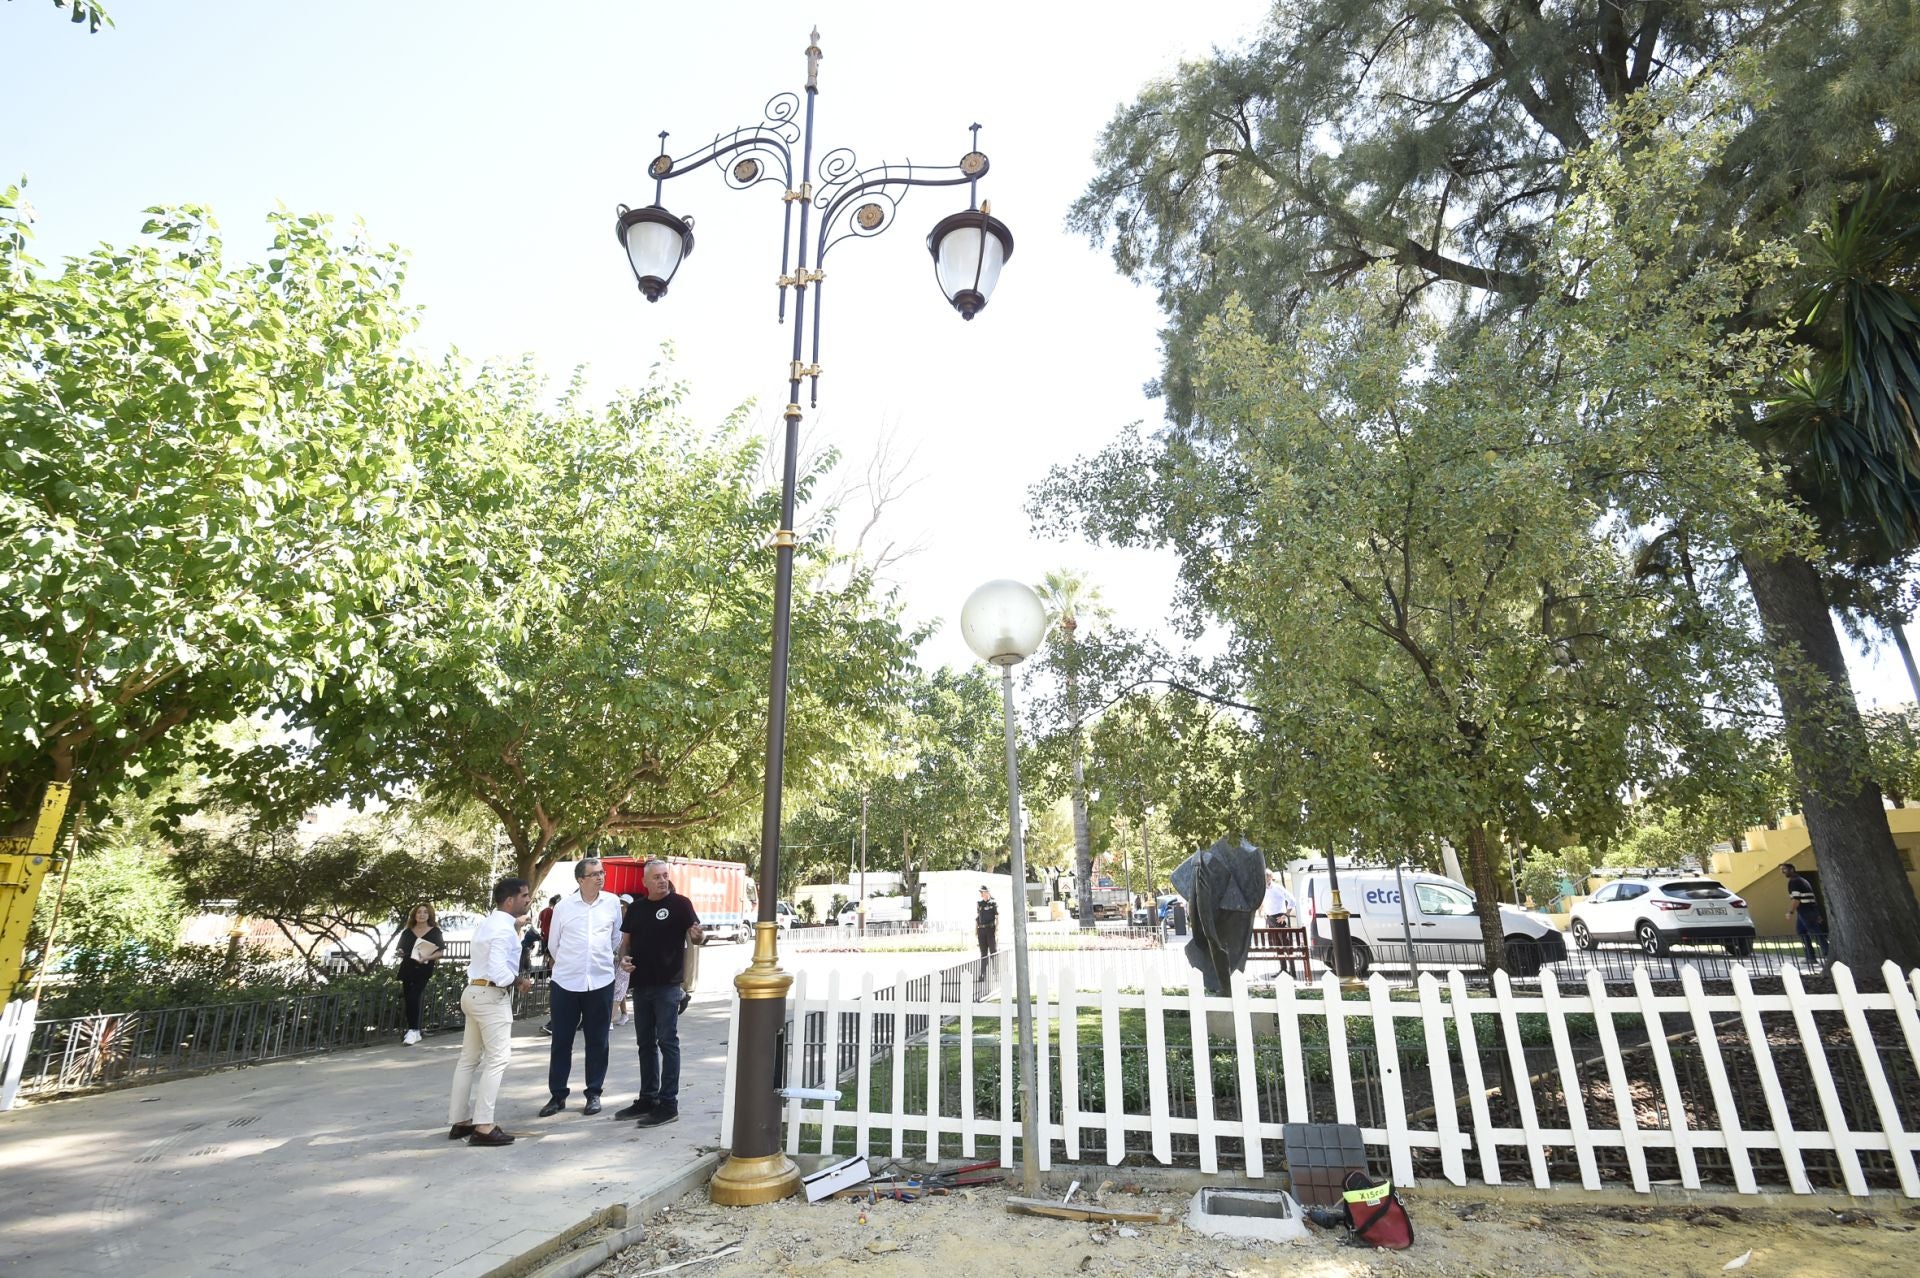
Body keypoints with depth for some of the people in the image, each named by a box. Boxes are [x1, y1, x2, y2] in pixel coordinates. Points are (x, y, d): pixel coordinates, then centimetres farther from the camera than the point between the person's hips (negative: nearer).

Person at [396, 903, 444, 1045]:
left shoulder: (435, 932, 1)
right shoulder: (407, 932, 10)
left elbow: (439, 953, -2)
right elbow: (401, 950, 19)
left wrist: (427, 958, -19)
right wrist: (400, 954, -4)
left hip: (424, 970, -4)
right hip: (407, 969, 4)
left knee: (414, 998, -15)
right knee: (409, 1000, 5)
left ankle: (413, 1031, -10)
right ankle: (415, 1032, 15)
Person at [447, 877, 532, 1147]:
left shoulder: (488, 923, 15)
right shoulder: (503, 929, -18)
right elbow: (499, 970, -27)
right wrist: (520, 981, -12)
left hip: (475, 992, 11)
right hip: (492, 996, -11)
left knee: (469, 1059, 15)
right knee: (497, 1059, -7)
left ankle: (460, 1121, 23)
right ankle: (483, 1127, -8)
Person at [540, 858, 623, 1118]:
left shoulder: (612, 903, -1)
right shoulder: (563, 907, -4)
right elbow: (553, 945, 8)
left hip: (601, 981, 0)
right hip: (565, 982, 0)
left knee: (597, 1041, 8)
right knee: (561, 1041, 8)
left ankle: (594, 1093, 20)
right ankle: (557, 1095, 21)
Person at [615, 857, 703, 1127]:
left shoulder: (680, 903, -7)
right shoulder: (635, 908, 9)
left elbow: (696, 936, -10)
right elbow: (625, 939, 17)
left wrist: (697, 935, -34)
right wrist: (623, 957, -3)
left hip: (668, 985, -6)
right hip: (641, 984, 6)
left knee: (667, 1042, -3)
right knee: (645, 1043, 15)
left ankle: (668, 1103, 4)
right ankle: (647, 1099, 27)